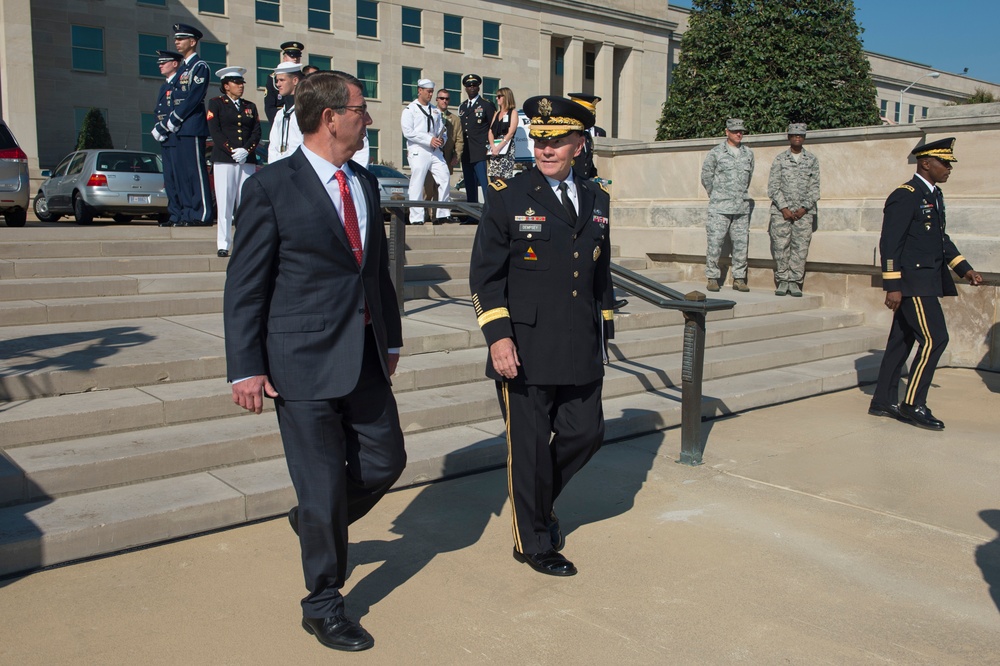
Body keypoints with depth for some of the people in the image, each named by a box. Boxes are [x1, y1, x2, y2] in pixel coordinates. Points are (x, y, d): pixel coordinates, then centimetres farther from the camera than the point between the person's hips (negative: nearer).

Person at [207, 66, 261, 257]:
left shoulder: (250, 106, 19)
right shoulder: (216, 103, 9)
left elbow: (257, 132, 9)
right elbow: (215, 131, -2)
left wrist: (246, 150, -8)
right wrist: (232, 151, -13)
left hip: (247, 160, 3)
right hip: (224, 160, -3)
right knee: (225, 202, -5)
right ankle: (223, 244, -2)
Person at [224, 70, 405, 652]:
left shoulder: (366, 184, 11)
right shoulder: (271, 187, -9)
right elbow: (245, 286, -9)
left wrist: (390, 339, 18)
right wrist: (246, 368, -12)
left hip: (365, 358, 7)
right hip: (305, 362, -7)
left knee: (386, 461, 12)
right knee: (324, 484, 2)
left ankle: (316, 522, 42)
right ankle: (324, 605, 23)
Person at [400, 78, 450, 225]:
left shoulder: (435, 110, 20)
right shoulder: (410, 109, 2)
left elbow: (442, 129, 21)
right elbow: (408, 132, -8)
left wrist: (442, 139, -4)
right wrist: (429, 140, -14)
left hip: (435, 151, 6)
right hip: (418, 151, -5)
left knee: (445, 179, -4)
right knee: (417, 184, -8)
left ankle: (443, 213, 4)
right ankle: (416, 217, -5)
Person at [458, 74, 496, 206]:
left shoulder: (486, 105, 4)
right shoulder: (462, 107, 20)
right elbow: (460, 130, 19)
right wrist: (459, 151, 10)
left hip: (481, 154, -6)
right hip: (466, 155, 6)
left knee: (486, 185, -13)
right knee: (470, 188, 8)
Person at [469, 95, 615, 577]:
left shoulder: (597, 200, 11)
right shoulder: (507, 197, -4)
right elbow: (485, 275, -6)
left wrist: (604, 334, 16)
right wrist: (498, 336, -15)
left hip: (581, 352, 5)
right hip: (525, 352, -5)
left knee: (586, 433, 11)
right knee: (530, 447, 5)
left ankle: (537, 501, 39)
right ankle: (532, 542, 25)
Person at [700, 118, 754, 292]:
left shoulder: (748, 153, 12)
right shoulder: (716, 153, -1)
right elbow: (706, 176, 6)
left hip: (742, 207, 4)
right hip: (720, 208, -4)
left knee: (741, 244, 4)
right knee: (715, 243, -5)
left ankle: (739, 279, 12)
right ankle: (712, 278, 4)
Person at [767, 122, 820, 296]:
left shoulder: (812, 160, 9)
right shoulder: (779, 159, 6)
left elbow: (814, 187, 7)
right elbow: (773, 186, 2)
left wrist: (804, 208, -5)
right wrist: (784, 208, -7)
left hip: (804, 212, 1)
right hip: (781, 211, -1)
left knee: (800, 247, -3)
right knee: (780, 246, -4)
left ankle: (795, 282, 3)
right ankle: (782, 281, 4)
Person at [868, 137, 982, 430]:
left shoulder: (934, 195, 17)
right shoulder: (905, 195, -13)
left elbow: (941, 238, 24)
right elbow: (889, 243, -17)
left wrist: (965, 269, 16)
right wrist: (893, 286, -20)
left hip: (925, 282, 9)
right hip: (911, 282, -9)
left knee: (902, 341, 11)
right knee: (934, 338, -11)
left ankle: (884, 401, 18)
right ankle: (913, 405, -4)